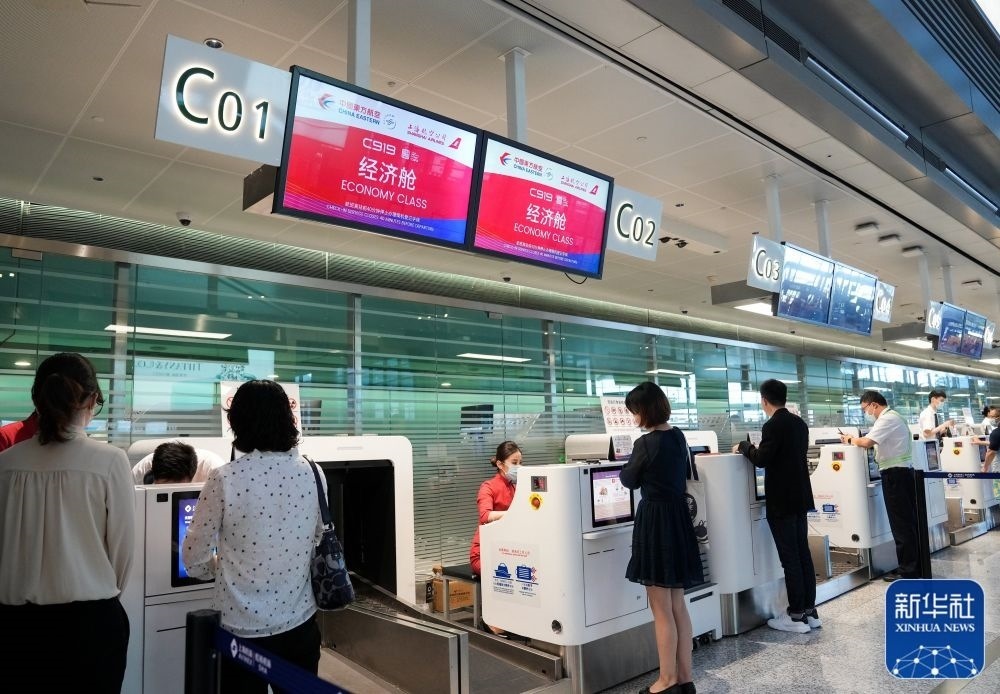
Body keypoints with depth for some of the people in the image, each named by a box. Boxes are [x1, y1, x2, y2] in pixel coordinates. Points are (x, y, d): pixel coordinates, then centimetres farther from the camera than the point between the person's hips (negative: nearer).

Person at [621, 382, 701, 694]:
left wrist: (631, 463, 16)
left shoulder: (646, 443, -18)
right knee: (678, 605, 16)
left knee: (662, 610, 4)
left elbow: (629, 480, -2)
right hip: (678, 516, 8)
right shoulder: (678, 436, 5)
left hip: (655, 520, -8)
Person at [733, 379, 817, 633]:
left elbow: (761, 459, -20)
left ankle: (797, 616, 5)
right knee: (803, 554, 13)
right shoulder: (800, 423, 9)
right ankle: (810, 611, 20)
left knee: (790, 558, -2)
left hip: (781, 502, -8)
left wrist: (744, 446, -4)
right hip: (800, 497, 8)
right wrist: (761, 448, 24)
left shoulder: (773, 425, -17)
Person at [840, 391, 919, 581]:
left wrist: (850, 439, -7)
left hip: (895, 473, -10)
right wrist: (856, 440, 6)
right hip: (903, 471, 10)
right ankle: (915, 566, 23)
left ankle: (907, 570, 3)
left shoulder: (887, 419, -15)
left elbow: (867, 442, -25)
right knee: (909, 521, 15)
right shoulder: (894, 417, 18)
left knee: (901, 524, -4)